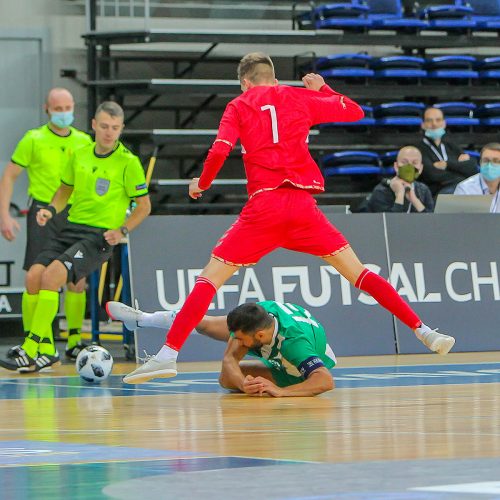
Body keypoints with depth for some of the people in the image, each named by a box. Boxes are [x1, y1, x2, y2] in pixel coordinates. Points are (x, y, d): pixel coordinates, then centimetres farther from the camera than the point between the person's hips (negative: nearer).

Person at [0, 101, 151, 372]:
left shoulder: (128, 162, -6)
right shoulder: (79, 155, 9)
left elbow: (144, 206, 0)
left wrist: (121, 231, -14)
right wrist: (51, 210, 3)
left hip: (100, 236, -6)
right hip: (72, 228, 6)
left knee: (52, 276, -25)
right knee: (33, 276, -12)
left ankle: (30, 352, -24)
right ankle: (47, 352, 1)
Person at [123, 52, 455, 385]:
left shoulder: (239, 106, 11)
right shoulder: (300, 98, 15)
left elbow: (220, 150, -4)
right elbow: (355, 111, 22)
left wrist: (202, 184, 13)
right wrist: (323, 88, 38)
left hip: (263, 206, -2)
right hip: (303, 203, 2)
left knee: (210, 278, 1)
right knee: (357, 272, 9)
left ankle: (168, 355, -10)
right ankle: (422, 331, 4)